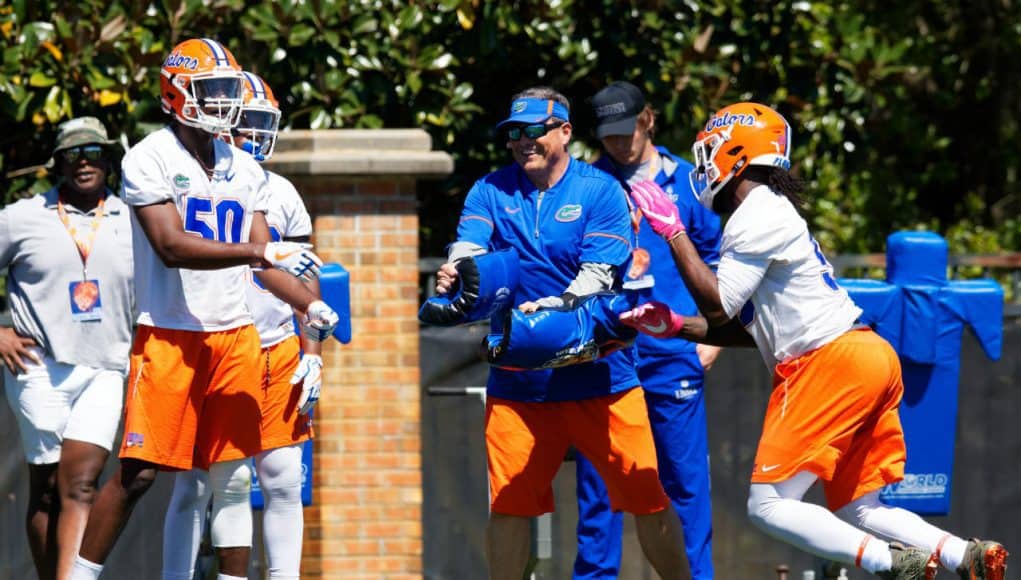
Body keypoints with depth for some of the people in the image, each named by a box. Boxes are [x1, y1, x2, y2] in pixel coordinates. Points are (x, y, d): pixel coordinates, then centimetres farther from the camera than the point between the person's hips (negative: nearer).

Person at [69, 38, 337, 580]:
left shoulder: (243, 169, 13)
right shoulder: (150, 160, -6)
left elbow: (265, 260, 14)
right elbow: (172, 248, -17)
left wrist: (309, 306, -2)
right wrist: (261, 252, -21)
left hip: (234, 336, 6)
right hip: (168, 335, -6)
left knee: (233, 477, 6)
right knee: (138, 472, -7)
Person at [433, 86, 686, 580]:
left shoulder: (600, 191, -3)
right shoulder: (491, 192, 6)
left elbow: (598, 278, -13)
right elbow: (467, 252, -10)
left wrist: (548, 311, -31)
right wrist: (452, 277, -34)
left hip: (598, 371, -2)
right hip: (517, 379, 2)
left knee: (646, 497, -1)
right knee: (508, 504, 3)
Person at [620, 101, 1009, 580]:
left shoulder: (757, 216, -7)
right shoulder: (771, 213, 24)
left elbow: (718, 307, -13)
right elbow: (753, 327, 24)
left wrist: (672, 231, -7)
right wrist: (676, 327, 18)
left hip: (832, 362, -10)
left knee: (768, 505, -10)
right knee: (856, 512, 11)